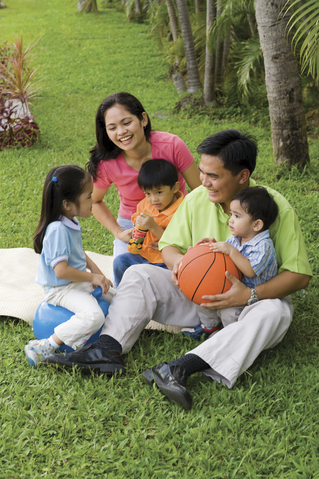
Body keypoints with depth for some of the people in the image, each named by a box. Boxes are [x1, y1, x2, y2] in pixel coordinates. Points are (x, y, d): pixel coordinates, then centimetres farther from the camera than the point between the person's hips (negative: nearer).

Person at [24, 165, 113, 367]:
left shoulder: (71, 223, 3)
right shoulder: (58, 230, -27)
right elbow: (61, 270, -30)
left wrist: (98, 273, 6)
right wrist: (92, 278, -18)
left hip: (80, 281, 10)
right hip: (61, 288, -10)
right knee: (94, 316, -28)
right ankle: (47, 346, -18)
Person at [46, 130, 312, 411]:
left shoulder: (276, 208, -16)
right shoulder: (198, 199, -4)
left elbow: (300, 275, -17)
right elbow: (169, 244, 6)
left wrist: (251, 295, -33)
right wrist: (178, 260, -20)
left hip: (249, 301, -3)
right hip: (200, 294, 4)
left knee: (275, 312, -37)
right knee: (139, 274, -11)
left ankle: (183, 367, -49)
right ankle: (108, 349, -31)